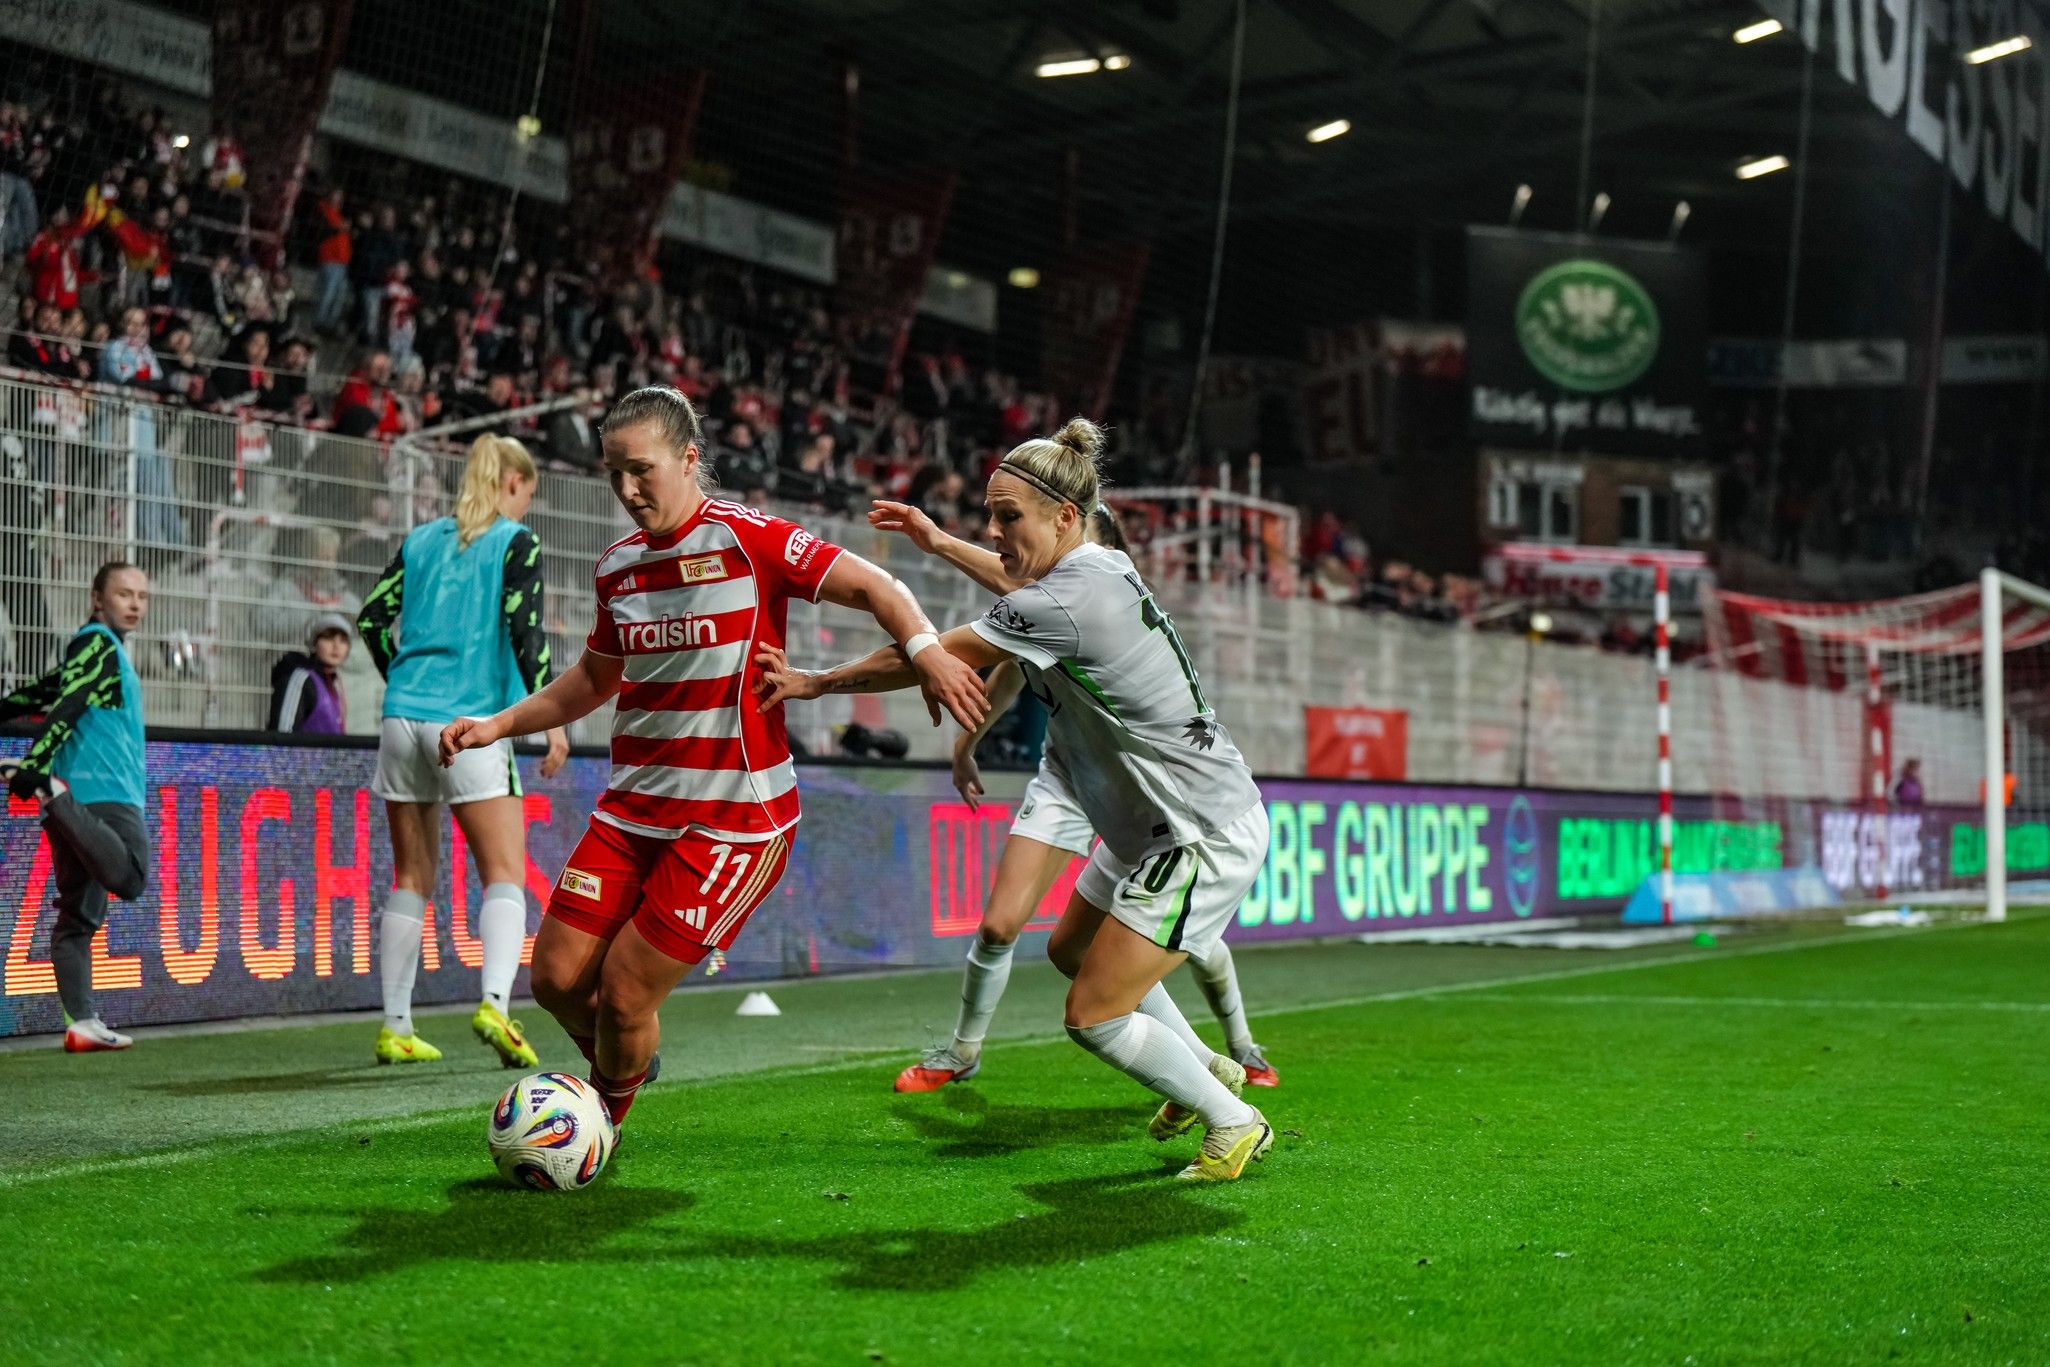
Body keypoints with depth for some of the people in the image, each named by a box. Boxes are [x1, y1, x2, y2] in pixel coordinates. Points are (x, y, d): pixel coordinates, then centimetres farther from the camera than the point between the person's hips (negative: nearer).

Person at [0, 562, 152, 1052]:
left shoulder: (99, 649, 25)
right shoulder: (98, 643, -3)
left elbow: (41, 694, 27)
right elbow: (63, 708, -17)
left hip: (81, 799, 10)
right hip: (101, 792, -10)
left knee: (79, 916, 5)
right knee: (130, 878, -28)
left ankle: (81, 1024, 4)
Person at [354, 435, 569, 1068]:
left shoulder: (420, 539, 15)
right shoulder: (517, 542, 0)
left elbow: (371, 619, 12)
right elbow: (525, 630, -11)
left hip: (403, 718, 5)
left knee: (411, 879, 12)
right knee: (505, 874, -2)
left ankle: (395, 1028, 12)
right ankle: (495, 1002, -24)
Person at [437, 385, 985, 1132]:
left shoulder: (748, 538, -10)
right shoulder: (617, 565, 9)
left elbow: (873, 587, -13)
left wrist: (925, 651, -31)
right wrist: (497, 725, 15)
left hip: (735, 814, -6)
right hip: (632, 806, 6)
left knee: (624, 994, -7)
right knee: (558, 978, 1)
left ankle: (605, 1118, 23)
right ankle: (621, 1066, 32)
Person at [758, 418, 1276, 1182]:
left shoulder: (1064, 603, -25)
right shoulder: (1101, 569, 3)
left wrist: (816, 682, -8)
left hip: (1205, 835, -10)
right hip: (1156, 825, 10)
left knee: (1094, 1017, -6)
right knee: (1072, 950, 25)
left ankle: (1234, 1125, 13)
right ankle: (1205, 1070, 41)